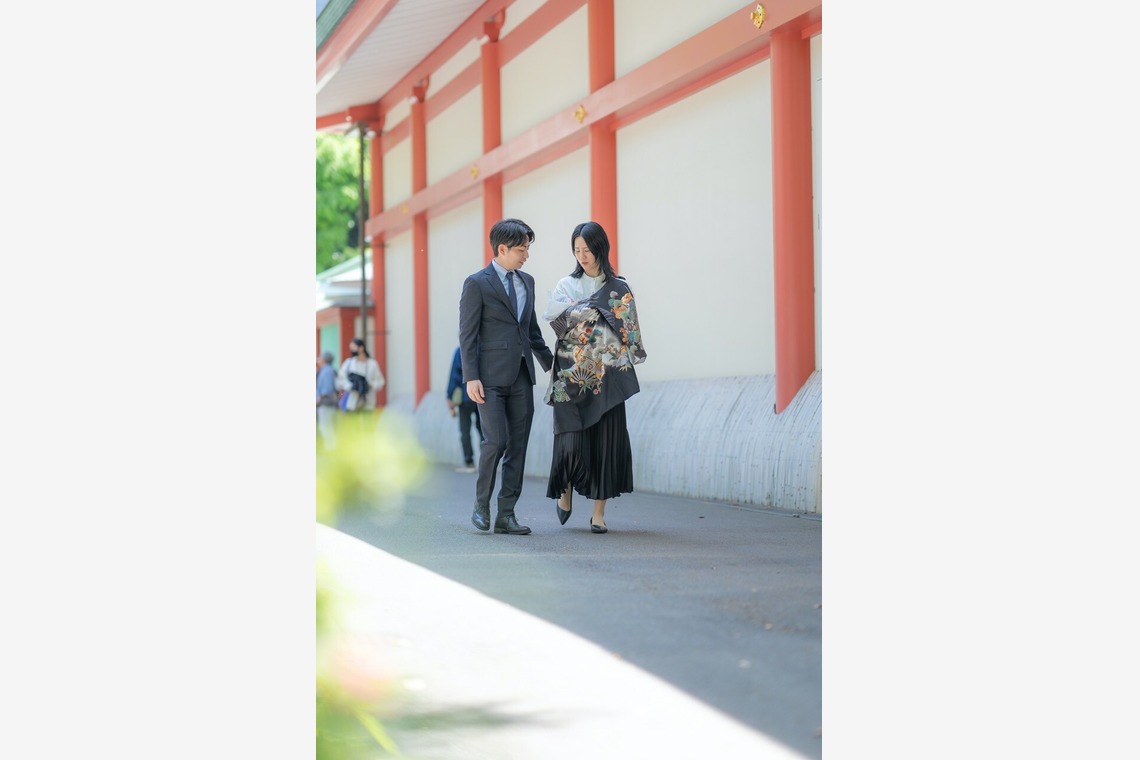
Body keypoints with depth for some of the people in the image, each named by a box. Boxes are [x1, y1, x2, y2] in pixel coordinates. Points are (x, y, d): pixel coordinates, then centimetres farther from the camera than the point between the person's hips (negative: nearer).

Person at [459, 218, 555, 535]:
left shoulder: (527, 281, 15)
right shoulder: (477, 283, -5)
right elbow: (467, 334, -7)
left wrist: (550, 363, 21)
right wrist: (471, 377, -14)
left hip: (521, 377, 6)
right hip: (491, 377, -6)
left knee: (518, 446, 3)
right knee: (496, 441, -12)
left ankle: (506, 514, 8)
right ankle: (482, 504, 8)